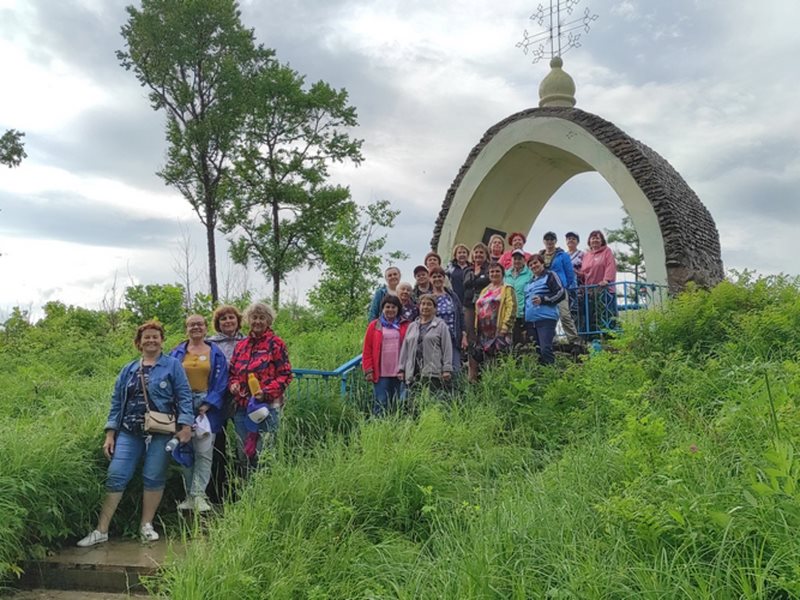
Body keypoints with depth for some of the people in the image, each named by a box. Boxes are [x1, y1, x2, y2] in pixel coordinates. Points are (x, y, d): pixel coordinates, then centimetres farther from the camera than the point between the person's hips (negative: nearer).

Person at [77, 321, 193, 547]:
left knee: (154, 478, 2)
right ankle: (101, 531, 6)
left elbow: (184, 397, -3)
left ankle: (147, 526, 17)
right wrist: (110, 434, 8)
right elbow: (116, 402, 15)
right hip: (129, 432, 3)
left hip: (160, 433, -3)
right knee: (116, 477, -2)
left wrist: (185, 425, -14)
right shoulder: (128, 370, 15)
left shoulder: (172, 365, 4)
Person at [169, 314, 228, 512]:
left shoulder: (216, 353, 6)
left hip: (207, 408, -2)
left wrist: (208, 404, -11)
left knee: (204, 453, -6)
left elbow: (221, 381, 0)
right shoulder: (177, 353, 10)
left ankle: (198, 495, -2)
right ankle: (190, 495, 14)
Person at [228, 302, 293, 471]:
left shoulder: (275, 344, -3)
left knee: (260, 453, -6)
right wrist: (233, 384, -2)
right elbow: (232, 372, 20)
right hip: (242, 406, 6)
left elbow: (285, 375, -6)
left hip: (267, 406, -6)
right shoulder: (241, 345, 13)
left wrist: (266, 392, -18)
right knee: (243, 452, 12)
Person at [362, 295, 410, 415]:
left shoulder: (406, 326, 8)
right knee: (381, 405, -1)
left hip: (400, 374, 1)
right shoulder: (374, 326, 7)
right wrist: (368, 370, -2)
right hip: (381, 374, -1)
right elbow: (367, 350, 5)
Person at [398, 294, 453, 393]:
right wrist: (401, 369, 12)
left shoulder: (441, 326, 6)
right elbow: (405, 349, 18)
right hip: (413, 373, 4)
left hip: (433, 374, -4)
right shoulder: (412, 326, 20)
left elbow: (447, 348, -1)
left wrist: (447, 369, -9)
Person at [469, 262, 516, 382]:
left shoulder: (507, 289, 3)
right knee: (475, 358, 2)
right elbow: (477, 311, 23)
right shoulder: (484, 291, 22)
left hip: (499, 333, -6)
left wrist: (504, 329, -17)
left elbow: (511, 309, -9)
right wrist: (476, 329, 12)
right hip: (483, 333, 6)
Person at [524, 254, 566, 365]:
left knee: (545, 350, -15)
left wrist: (543, 299, -15)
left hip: (546, 318, -7)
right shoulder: (530, 281, 24)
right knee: (537, 350, 8)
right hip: (531, 320, 7)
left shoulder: (549, 275, 3)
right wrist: (525, 322, 21)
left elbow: (561, 293, -5)